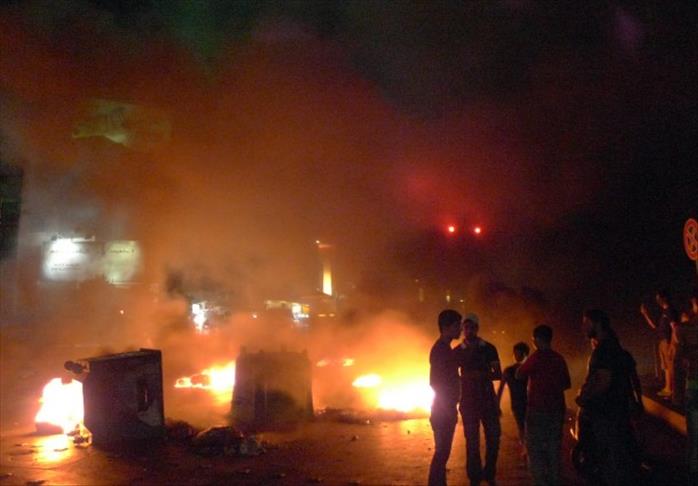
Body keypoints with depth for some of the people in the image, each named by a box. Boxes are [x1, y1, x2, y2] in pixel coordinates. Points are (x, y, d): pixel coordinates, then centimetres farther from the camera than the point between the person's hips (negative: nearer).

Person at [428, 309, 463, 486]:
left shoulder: (446, 349, 14)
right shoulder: (440, 349, -15)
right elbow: (435, 382, -20)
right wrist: (449, 408, -18)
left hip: (446, 409, 9)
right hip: (443, 410, -9)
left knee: (443, 451, 12)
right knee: (441, 452, -6)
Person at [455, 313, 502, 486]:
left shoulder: (489, 348, 2)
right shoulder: (457, 351, 2)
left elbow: (498, 374, 0)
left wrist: (482, 375, -18)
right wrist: (465, 377, -13)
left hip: (488, 399, 1)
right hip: (468, 401, -1)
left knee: (493, 437, 1)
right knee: (472, 441, 1)